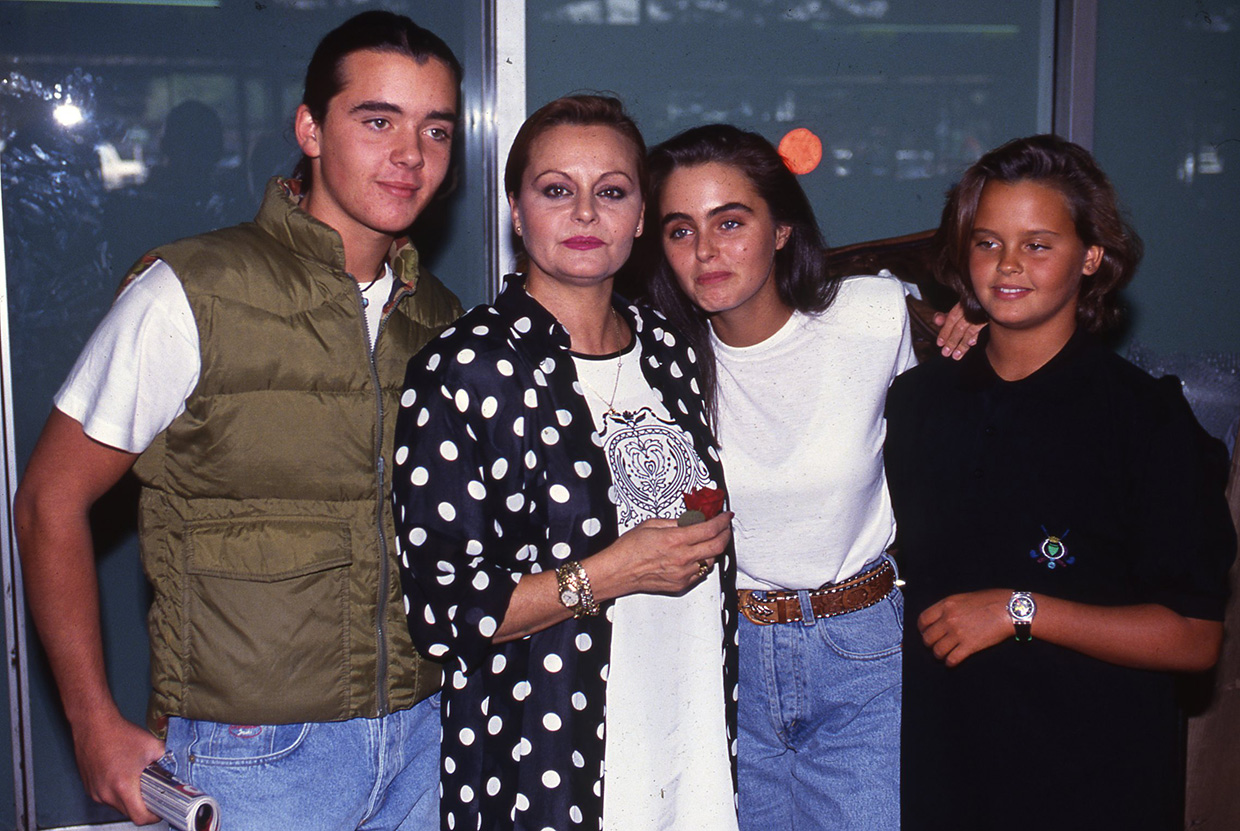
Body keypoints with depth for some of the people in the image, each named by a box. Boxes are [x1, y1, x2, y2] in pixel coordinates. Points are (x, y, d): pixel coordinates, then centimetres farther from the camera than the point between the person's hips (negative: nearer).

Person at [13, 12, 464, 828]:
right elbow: (51, 501, -6)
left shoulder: (441, 319, 4)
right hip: (252, 755, -4)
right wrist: (96, 726, -8)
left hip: (422, 739, 5)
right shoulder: (191, 294, -11)